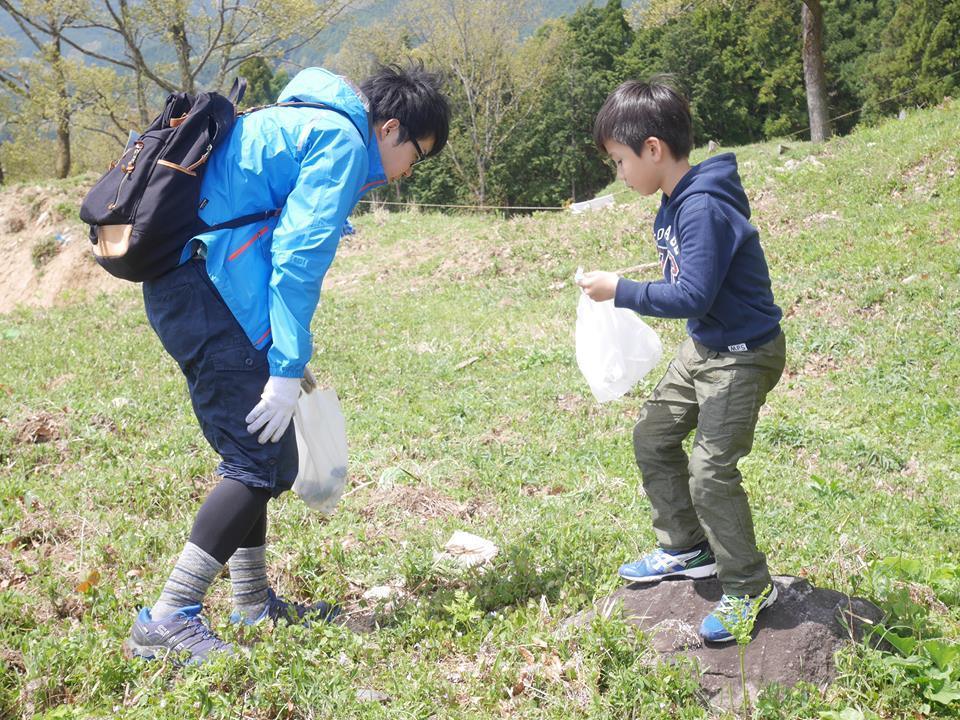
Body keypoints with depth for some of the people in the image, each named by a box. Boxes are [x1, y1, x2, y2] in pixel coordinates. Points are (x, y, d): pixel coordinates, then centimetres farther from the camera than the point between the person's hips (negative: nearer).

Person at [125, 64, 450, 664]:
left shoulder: (307, 124, 25)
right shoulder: (344, 141, -7)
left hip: (184, 285, 11)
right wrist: (288, 367, -15)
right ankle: (167, 622, -8)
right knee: (261, 459, -9)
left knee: (257, 450, 17)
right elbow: (298, 257, -16)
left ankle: (254, 604, 28)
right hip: (207, 289, -11)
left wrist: (287, 360, 27)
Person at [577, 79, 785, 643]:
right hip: (704, 347, 10)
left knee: (711, 471, -9)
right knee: (654, 437, 16)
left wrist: (621, 291, -23)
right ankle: (687, 550, 32)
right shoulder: (676, 202, 2)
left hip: (743, 353, -10)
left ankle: (750, 588, 10)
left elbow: (692, 296, -29)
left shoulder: (703, 209, -28)